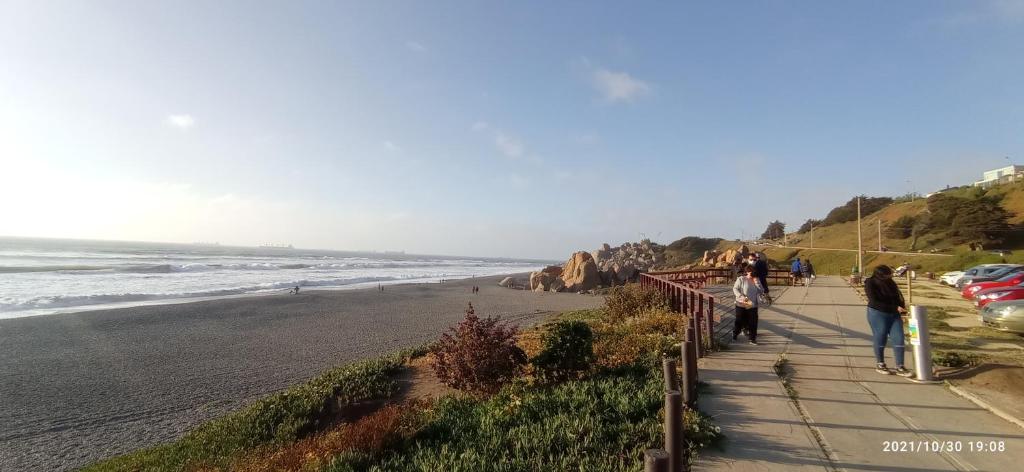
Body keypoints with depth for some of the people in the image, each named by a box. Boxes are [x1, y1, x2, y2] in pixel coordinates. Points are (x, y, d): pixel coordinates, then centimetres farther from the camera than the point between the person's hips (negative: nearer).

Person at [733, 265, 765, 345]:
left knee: (753, 322, 1)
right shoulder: (741, 279, -5)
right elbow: (735, 289, -8)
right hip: (741, 305, -3)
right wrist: (741, 296, -22)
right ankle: (734, 335, 25)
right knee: (739, 321, 5)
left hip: (752, 306, 3)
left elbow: (761, 292, 3)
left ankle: (752, 338, 12)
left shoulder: (756, 280, 8)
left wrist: (757, 283, -10)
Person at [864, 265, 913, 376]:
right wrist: (895, 308, -20)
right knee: (880, 339, 3)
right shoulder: (870, 284, -12)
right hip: (877, 314, -5)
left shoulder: (890, 282, 6)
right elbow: (875, 302, -18)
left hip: (894, 314, 6)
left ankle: (900, 367, 6)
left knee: (898, 339, 0)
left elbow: (898, 297, 15)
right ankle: (880, 365, 19)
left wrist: (902, 309, 3)